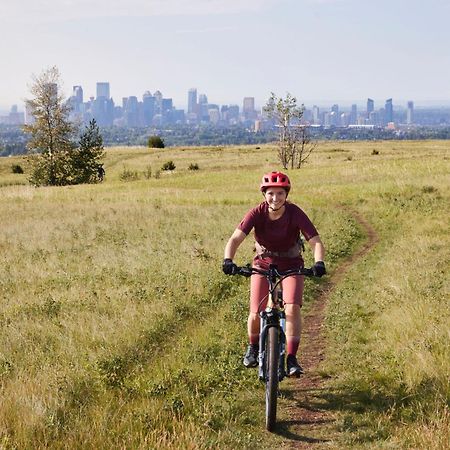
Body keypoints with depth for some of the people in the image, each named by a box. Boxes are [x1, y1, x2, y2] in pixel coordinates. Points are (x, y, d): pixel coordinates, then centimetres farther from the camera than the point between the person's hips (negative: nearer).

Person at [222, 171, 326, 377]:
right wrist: (228, 260, -48)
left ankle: (292, 358, -9)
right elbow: (235, 238, -29)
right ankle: (253, 347, 23)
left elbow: (316, 242, -26)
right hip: (263, 263, 1)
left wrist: (319, 263, -46)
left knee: (292, 309, -22)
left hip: (291, 265, 0)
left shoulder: (295, 214, -21)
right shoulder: (257, 213, -20)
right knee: (256, 314, -9)